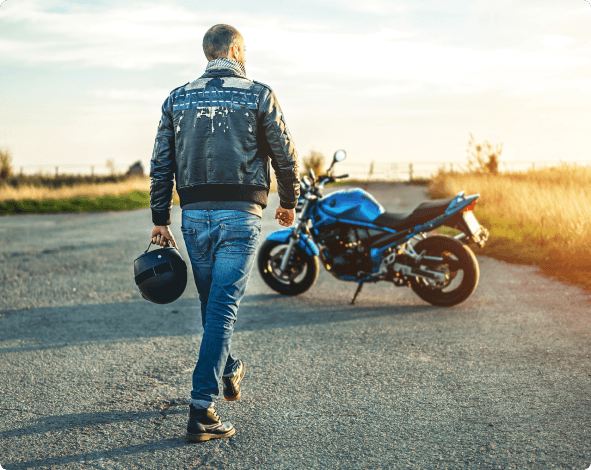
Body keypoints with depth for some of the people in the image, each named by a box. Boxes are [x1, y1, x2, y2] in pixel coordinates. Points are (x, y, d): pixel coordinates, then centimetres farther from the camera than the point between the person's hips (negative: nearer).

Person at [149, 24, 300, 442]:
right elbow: (286, 155, 2)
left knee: (212, 304, 20)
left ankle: (230, 372, 42)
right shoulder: (258, 95, -2)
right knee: (223, 309, -4)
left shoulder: (177, 99, 8)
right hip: (240, 216, -4)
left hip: (195, 217, 4)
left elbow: (161, 165, 6)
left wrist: (161, 220, 11)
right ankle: (201, 410, -8)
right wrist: (289, 201, 18)